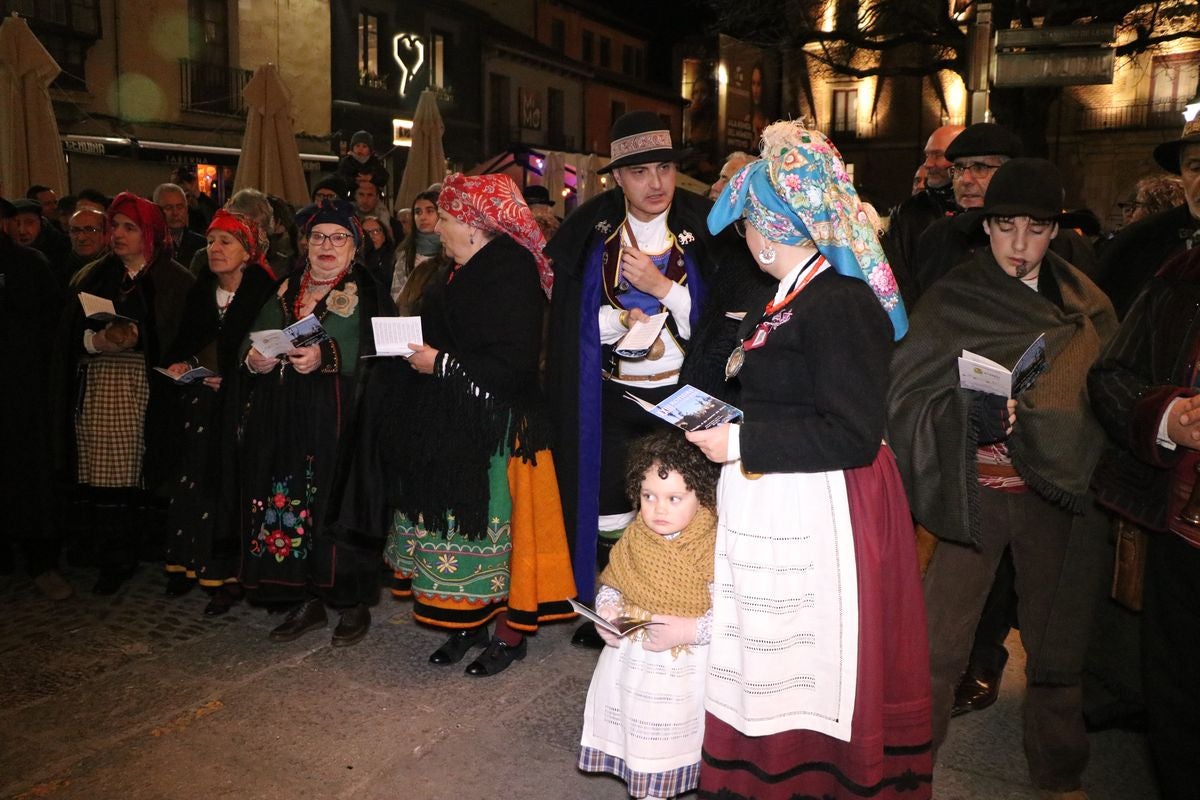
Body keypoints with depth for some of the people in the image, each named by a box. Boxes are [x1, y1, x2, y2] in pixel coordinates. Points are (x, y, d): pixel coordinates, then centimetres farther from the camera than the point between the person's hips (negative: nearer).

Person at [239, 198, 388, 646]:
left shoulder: (367, 294, 0)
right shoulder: (286, 291, 18)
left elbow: (373, 351, -13)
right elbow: (253, 338, 17)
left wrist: (326, 356, -26)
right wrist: (253, 357, -5)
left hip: (339, 420, -5)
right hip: (283, 420, 5)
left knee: (337, 504, -6)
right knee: (286, 503, 5)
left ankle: (353, 604, 10)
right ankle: (306, 602, 19)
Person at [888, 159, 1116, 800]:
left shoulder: (1085, 307, 6)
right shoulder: (950, 301, -3)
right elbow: (907, 394, -9)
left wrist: (1031, 420, -11)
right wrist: (970, 412, -25)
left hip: (1055, 490, 3)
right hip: (973, 492, -3)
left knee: (1056, 639, 14)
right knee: (938, 643, 0)